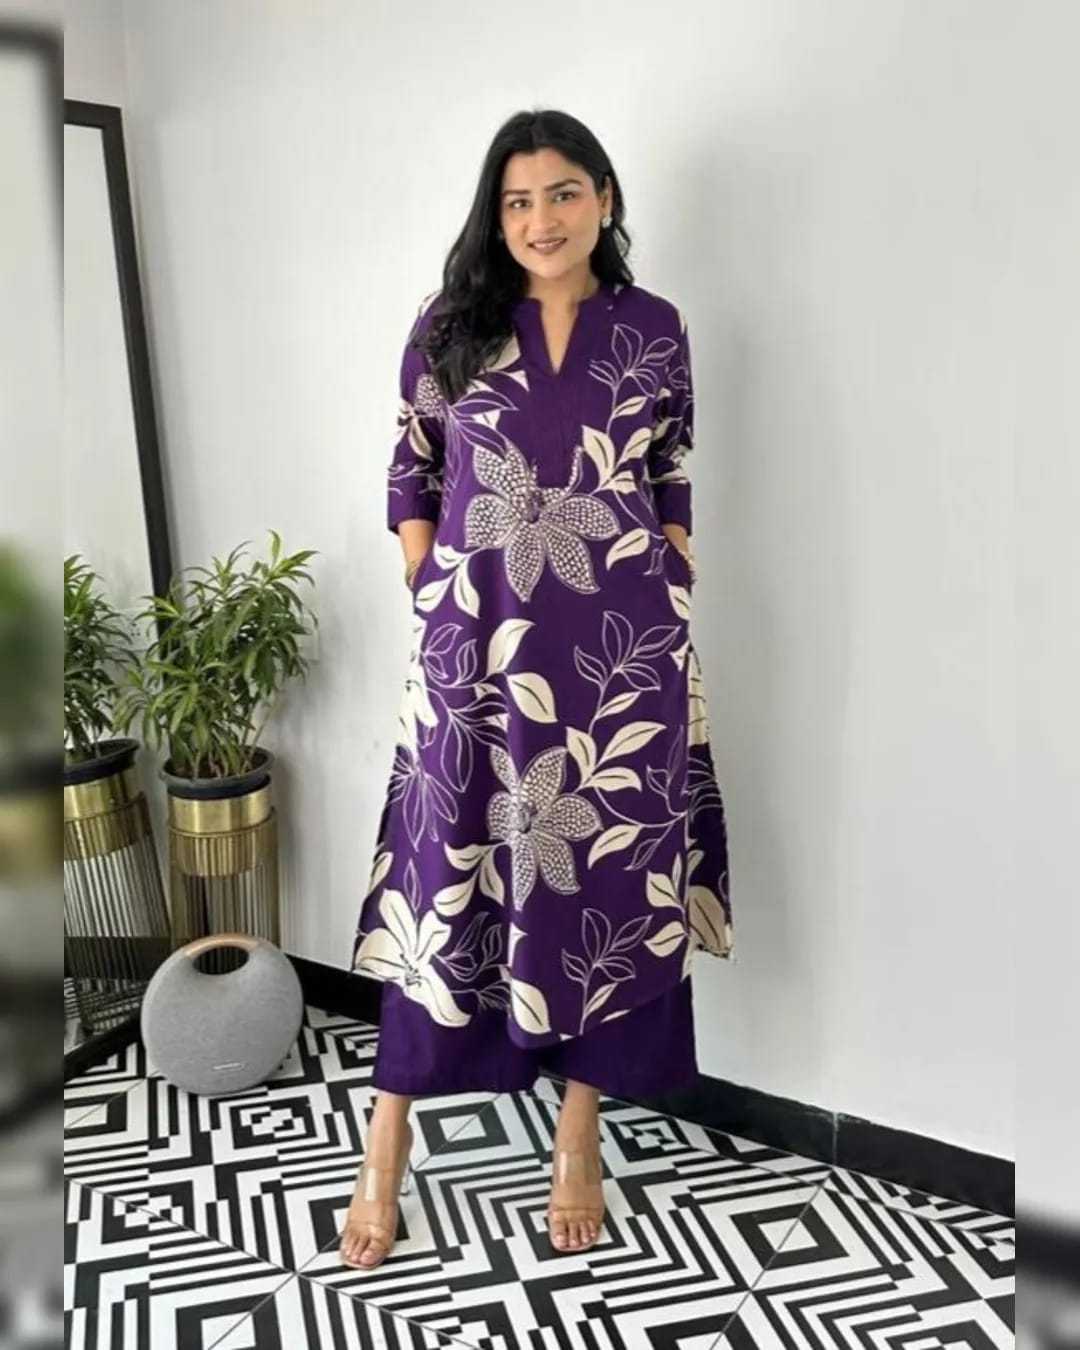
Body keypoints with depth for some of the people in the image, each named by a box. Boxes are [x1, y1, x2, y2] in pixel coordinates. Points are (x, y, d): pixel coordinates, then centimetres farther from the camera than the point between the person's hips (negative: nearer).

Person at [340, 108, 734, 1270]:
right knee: (448, 871, 3)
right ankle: (389, 1137, 20)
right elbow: (411, 479, 8)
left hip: (624, 648, 1)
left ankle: (579, 1131, 25)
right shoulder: (449, 327, 5)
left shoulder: (653, 329, 7)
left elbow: (673, 490, 10)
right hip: (475, 640, 0)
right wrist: (435, 609, 2)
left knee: (610, 874, 6)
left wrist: (678, 627, 5)